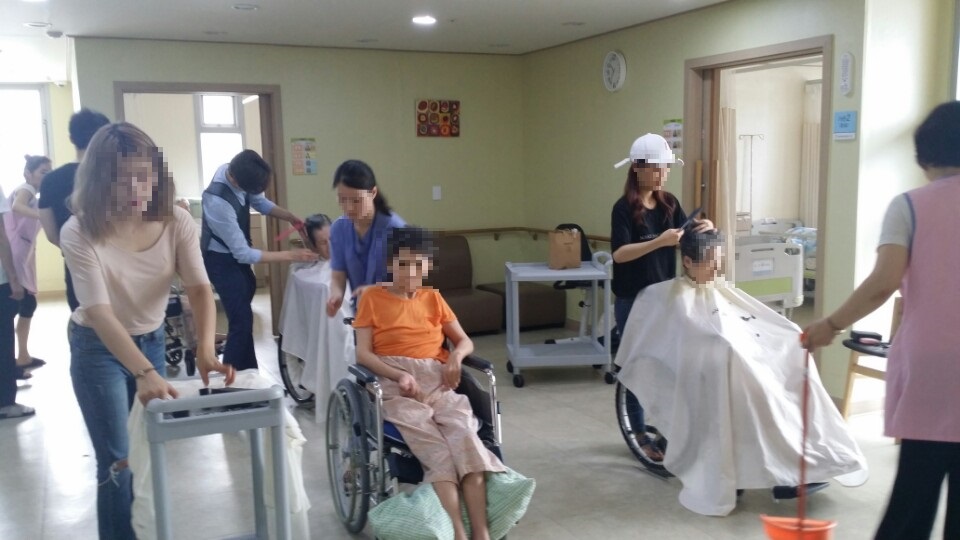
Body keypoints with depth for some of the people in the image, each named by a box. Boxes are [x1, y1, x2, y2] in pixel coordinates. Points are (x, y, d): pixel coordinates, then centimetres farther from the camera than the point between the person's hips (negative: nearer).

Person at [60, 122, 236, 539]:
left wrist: (205, 350, -41)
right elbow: (100, 313, -33)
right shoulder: (79, 233, -26)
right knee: (116, 459, -4)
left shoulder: (176, 222, -16)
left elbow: (199, 288, -23)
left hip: (152, 338, 4)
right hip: (98, 348, -4)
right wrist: (144, 372, -46)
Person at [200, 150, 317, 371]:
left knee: (242, 316, 20)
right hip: (222, 260, -9)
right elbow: (243, 253, -32)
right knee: (242, 321, -10)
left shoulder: (235, 171, -17)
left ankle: (247, 372, 35)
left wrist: (292, 218, -10)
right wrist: (290, 255, -29)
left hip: (236, 252, 9)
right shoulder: (218, 202, -39)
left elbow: (259, 201, 4)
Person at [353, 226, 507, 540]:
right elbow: (363, 354, 2)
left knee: (464, 435, -28)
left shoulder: (433, 298, 22)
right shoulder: (372, 297, 10)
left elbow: (465, 341, 22)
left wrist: (456, 355, -3)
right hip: (396, 386, -3)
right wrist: (400, 375, -15)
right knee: (436, 449, -30)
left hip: (438, 382, 3)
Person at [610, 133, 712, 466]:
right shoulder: (624, 208, -13)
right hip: (633, 300, -5)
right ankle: (641, 437, 13)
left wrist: (704, 228, -21)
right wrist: (659, 241, -36)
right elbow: (620, 253, -24)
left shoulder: (669, 203, 4)